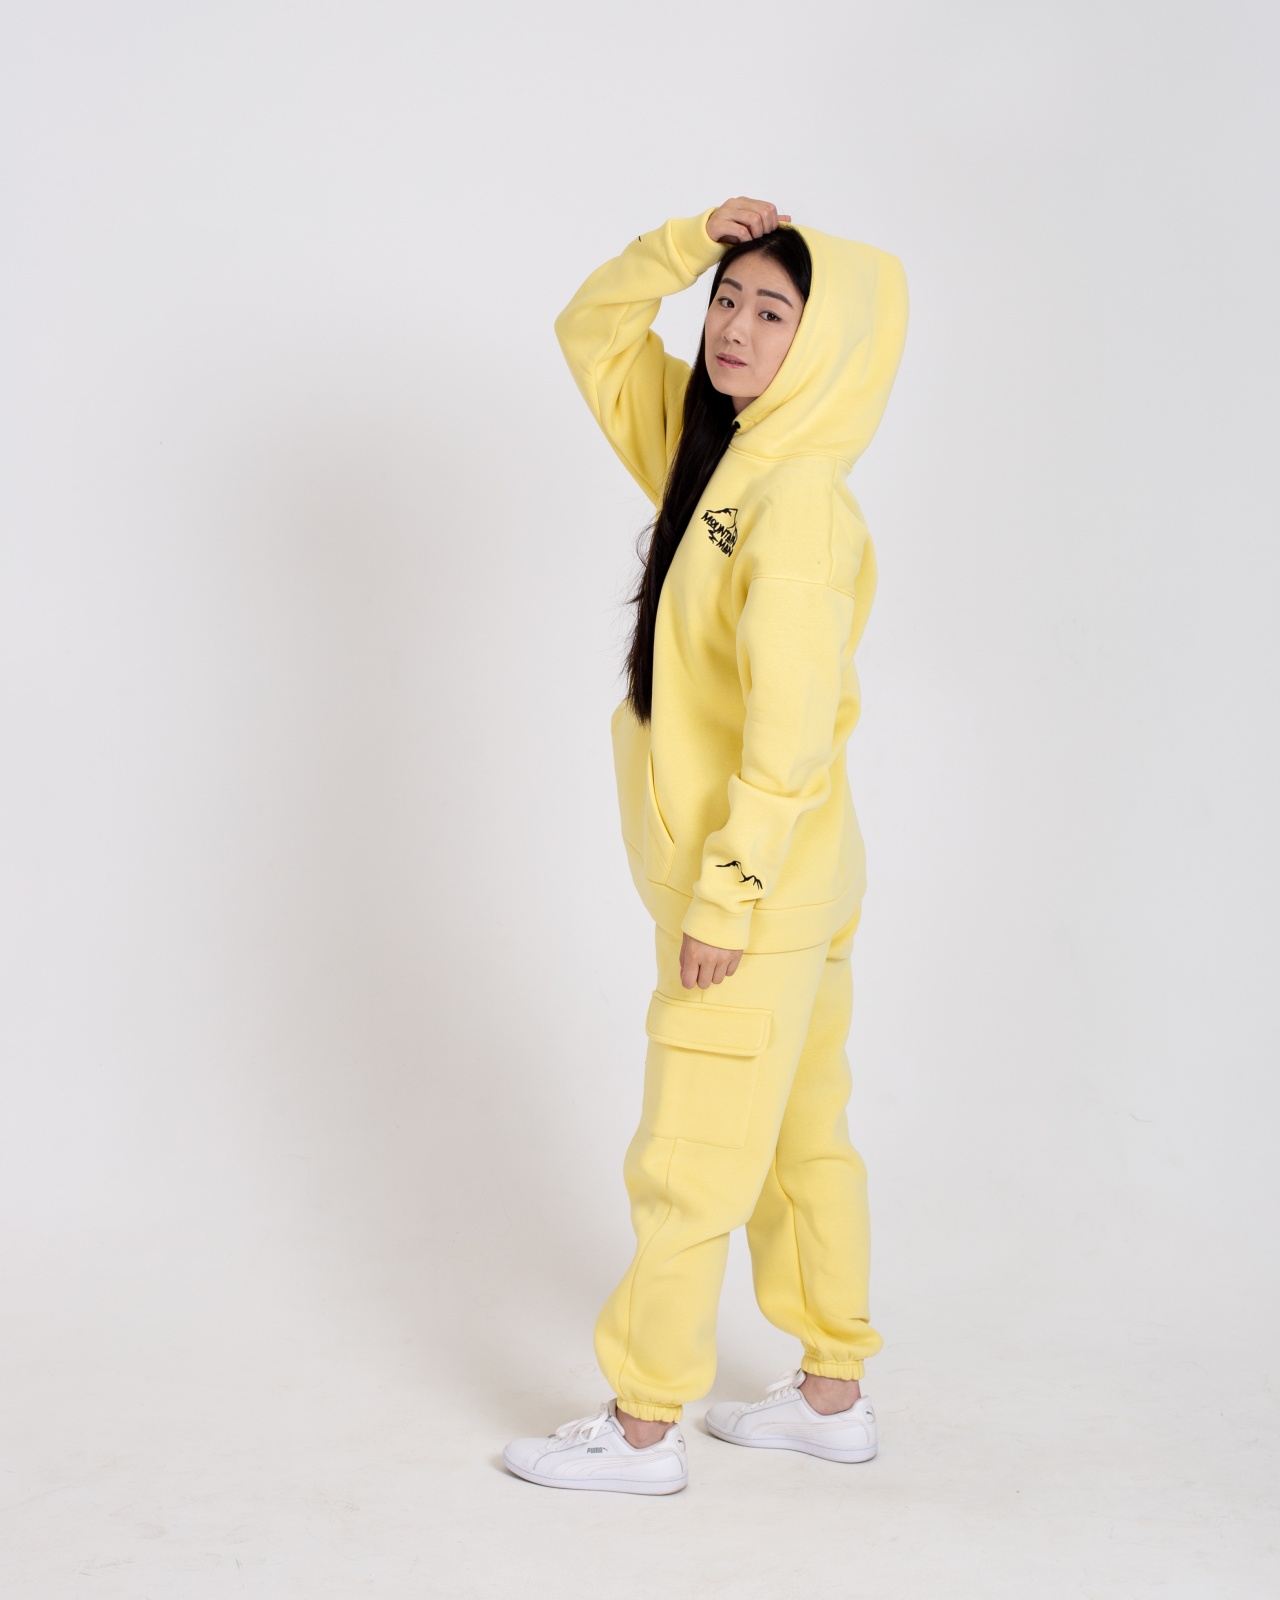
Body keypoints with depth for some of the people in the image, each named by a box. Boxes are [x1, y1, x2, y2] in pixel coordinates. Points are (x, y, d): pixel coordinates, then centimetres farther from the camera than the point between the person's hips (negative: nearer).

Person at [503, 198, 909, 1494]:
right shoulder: (709, 450, 6)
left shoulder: (800, 501, -20)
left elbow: (789, 729, -23)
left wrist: (723, 896, -21)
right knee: (800, 1141, 17)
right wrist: (689, 241, 0)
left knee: (688, 1163, 3)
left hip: (758, 891, -9)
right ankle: (832, 1393, 31)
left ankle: (642, 1427, 18)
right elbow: (592, 334, 16)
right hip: (793, 890, 9)